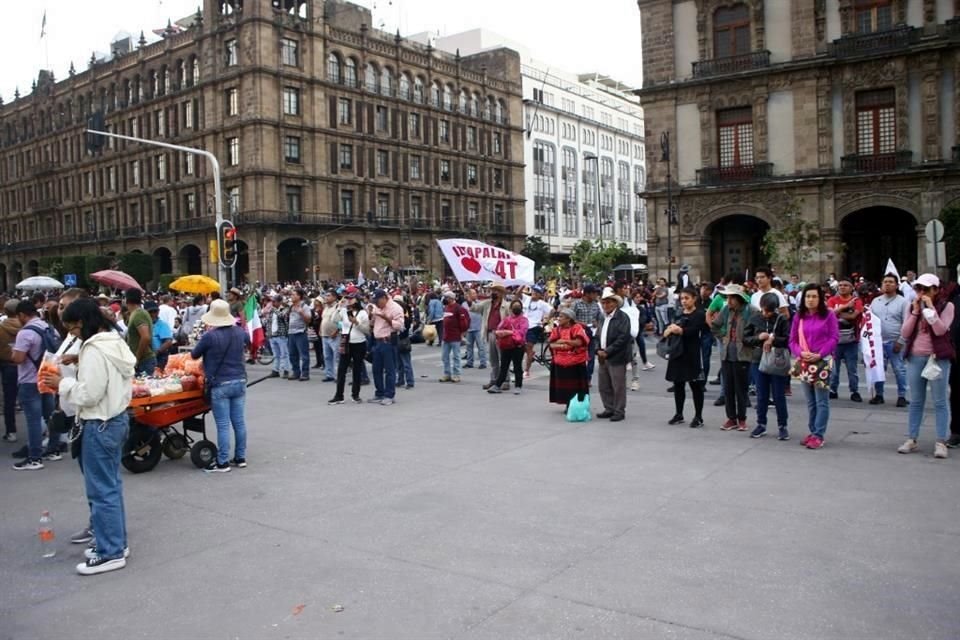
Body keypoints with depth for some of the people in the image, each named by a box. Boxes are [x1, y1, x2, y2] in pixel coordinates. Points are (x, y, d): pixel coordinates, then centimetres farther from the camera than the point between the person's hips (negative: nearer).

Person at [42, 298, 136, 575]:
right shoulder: (116, 343, 9)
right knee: (111, 485, 17)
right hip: (116, 419, 10)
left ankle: (111, 553, 5)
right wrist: (72, 377, 10)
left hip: (100, 425, -10)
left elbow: (89, 394, -22)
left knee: (101, 490, -2)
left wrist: (62, 384, -9)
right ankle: (117, 541, 26)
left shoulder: (94, 351, -21)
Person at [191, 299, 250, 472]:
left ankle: (223, 462, 5)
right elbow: (248, 341, 27)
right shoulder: (239, 332, 3)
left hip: (220, 385, -5)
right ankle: (240, 457, 20)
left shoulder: (210, 336, -15)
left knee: (223, 425, -1)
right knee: (239, 421, 11)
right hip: (239, 381, 5)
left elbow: (194, 355, 2)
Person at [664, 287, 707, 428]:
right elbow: (666, 330, 8)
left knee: (695, 385, 0)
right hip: (677, 352, 6)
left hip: (692, 354, -6)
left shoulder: (700, 315, -4)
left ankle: (698, 417, 7)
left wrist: (678, 330, -16)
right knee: (678, 384, 11)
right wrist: (670, 329, -13)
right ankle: (679, 415, 21)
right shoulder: (679, 314, 15)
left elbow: (692, 331, -18)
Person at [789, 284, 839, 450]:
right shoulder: (798, 316, 9)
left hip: (822, 361, -4)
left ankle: (818, 435, -1)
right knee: (810, 401, 12)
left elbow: (834, 337, -5)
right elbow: (793, 340, 9)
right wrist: (801, 353, -10)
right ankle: (812, 431, 20)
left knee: (821, 400, -4)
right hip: (804, 362, 4)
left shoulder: (828, 315, -2)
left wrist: (819, 354, -15)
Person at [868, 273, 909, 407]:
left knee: (899, 370, 0)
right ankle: (878, 394, 18)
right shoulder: (875, 301, 10)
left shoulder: (903, 302, -2)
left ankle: (902, 396, 9)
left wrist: (900, 341, -12)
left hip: (895, 342, -4)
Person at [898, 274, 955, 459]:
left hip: (938, 358, -4)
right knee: (916, 401, 9)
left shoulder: (946, 306, -2)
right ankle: (912, 439, 14)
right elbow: (905, 333, 2)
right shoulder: (913, 306, 10)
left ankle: (941, 442, 0)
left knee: (939, 402, -2)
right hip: (915, 357, 4)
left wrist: (931, 308, -16)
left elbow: (940, 330, -16)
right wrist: (915, 312, -6)